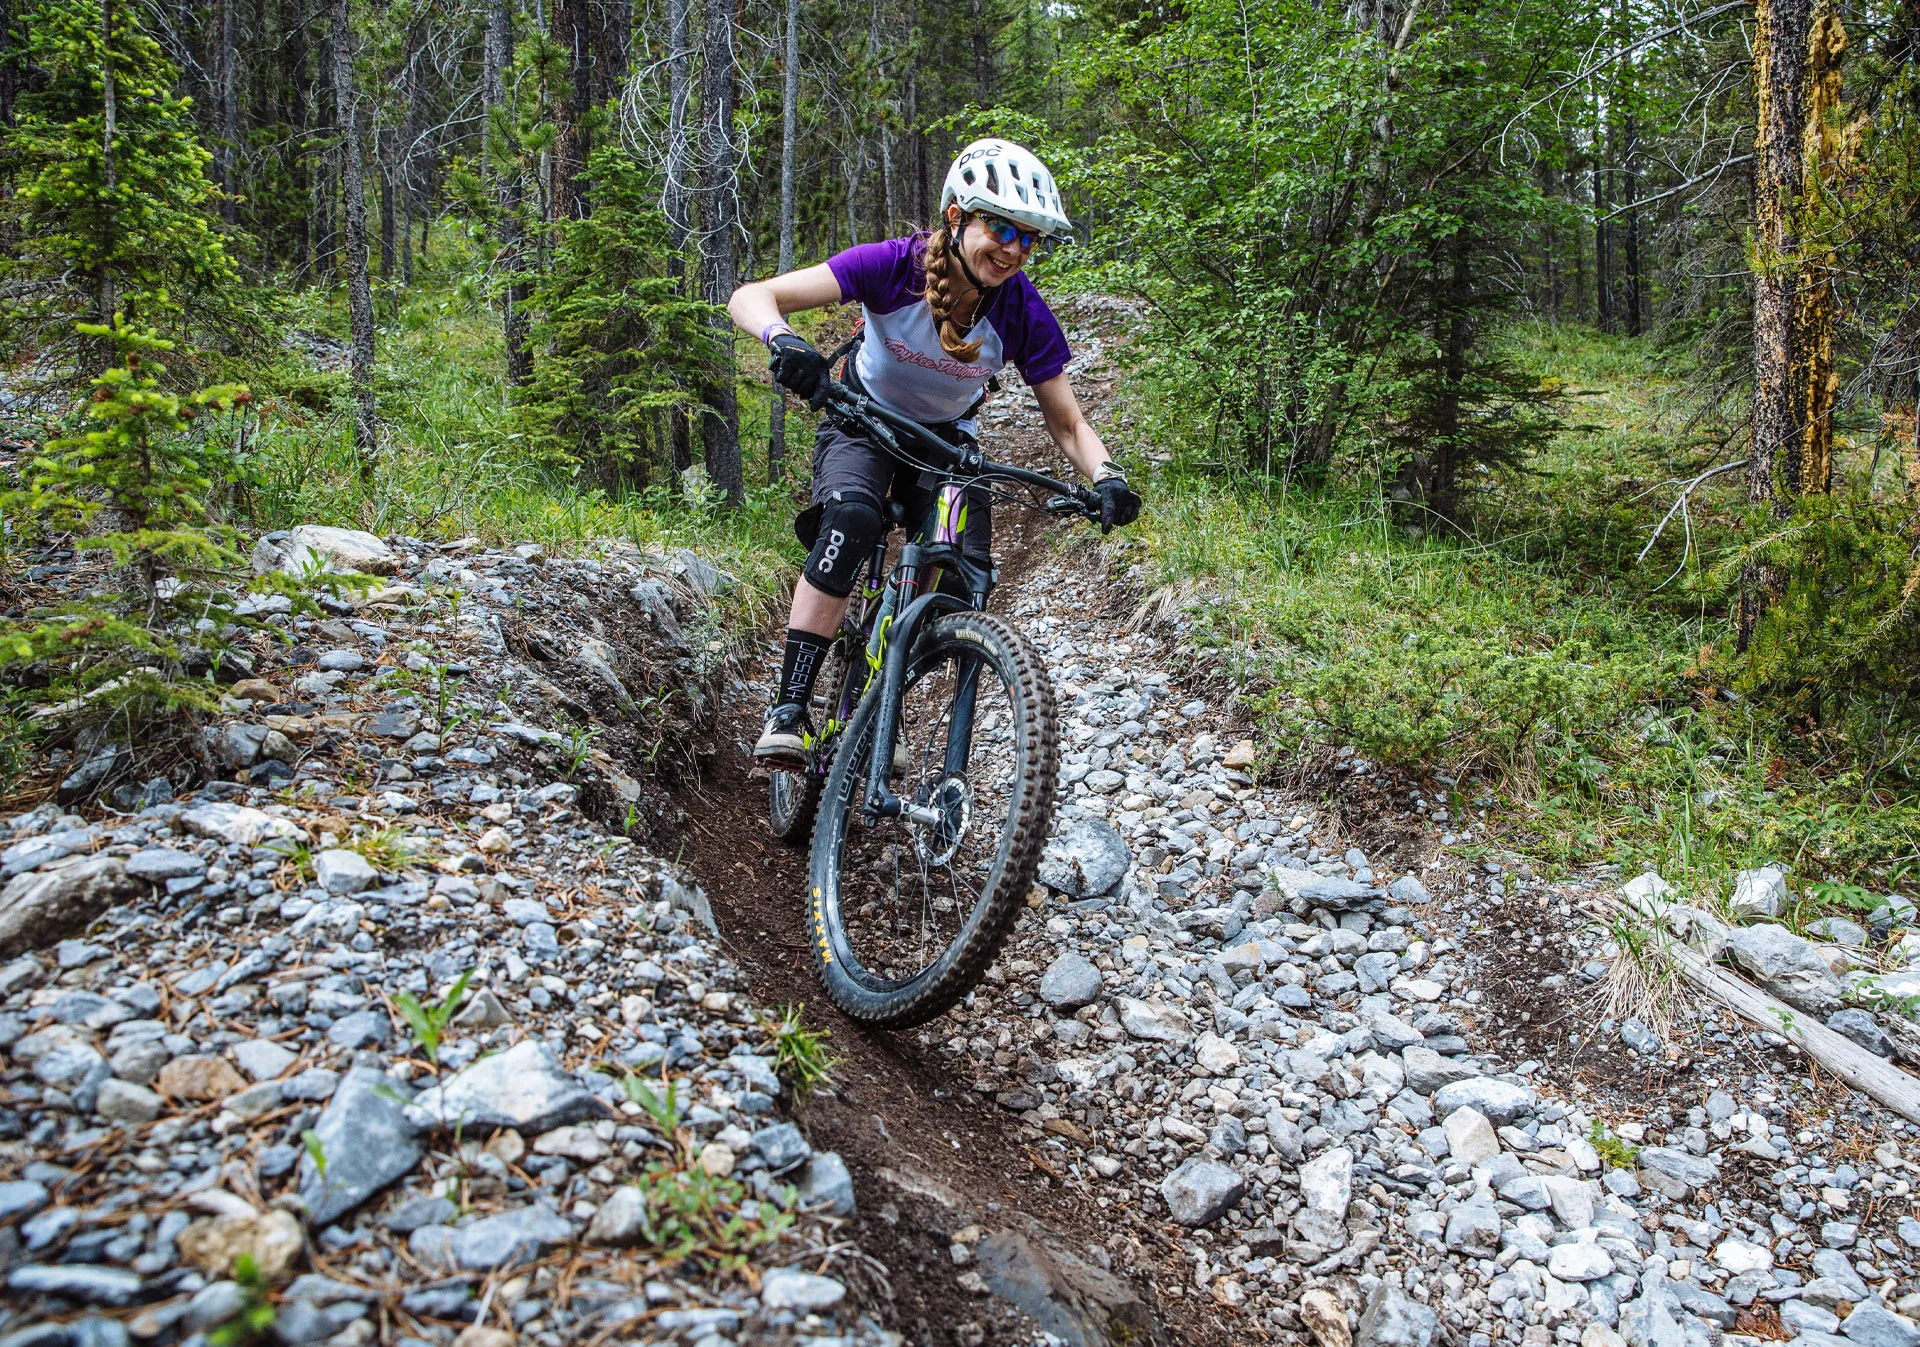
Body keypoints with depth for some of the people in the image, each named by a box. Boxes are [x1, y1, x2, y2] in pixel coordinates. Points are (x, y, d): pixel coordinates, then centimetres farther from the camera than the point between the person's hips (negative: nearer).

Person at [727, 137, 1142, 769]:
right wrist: (783, 339, -54)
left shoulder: (1025, 315, -21)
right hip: (865, 424, -2)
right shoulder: (892, 265, -27)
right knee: (851, 519, -34)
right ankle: (788, 711, -32)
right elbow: (749, 297, -31)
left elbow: (1067, 421, -12)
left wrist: (1106, 478, -33)